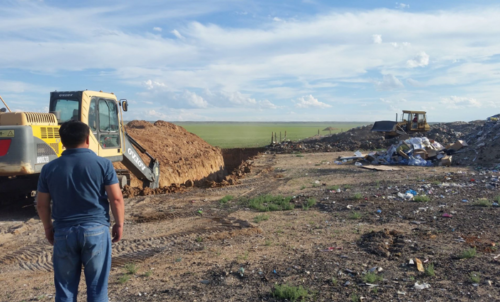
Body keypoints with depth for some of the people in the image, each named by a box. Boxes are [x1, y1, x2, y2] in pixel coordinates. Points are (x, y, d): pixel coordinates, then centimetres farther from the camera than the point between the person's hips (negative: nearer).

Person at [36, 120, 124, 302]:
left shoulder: (49, 168, 1)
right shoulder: (103, 164, -7)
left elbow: (42, 204, 6)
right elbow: (116, 198, -9)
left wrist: (48, 228, 21)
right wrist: (119, 224, 4)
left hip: (63, 232, 2)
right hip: (96, 229, -2)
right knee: (97, 286, 8)